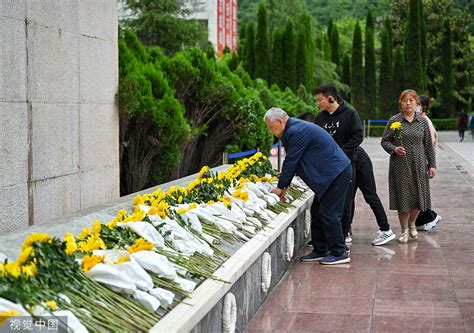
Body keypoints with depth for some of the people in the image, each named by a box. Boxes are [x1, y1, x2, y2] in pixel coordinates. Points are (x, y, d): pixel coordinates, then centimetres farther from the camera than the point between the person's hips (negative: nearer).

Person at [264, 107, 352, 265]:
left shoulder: (297, 132, -19)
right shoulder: (294, 129, 14)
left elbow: (291, 161, -16)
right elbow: (292, 161, 18)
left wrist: (281, 187, -7)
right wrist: (284, 186, 13)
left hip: (337, 174, -11)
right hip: (333, 173, 11)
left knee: (329, 214, -7)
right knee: (317, 211, 13)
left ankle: (339, 253, 3)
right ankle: (320, 251, 20)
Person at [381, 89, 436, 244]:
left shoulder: (423, 121, 6)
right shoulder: (394, 121, -1)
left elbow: (428, 144, 9)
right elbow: (384, 141, 3)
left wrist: (432, 164, 6)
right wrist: (394, 149, -17)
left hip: (419, 165, 2)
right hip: (400, 166, -2)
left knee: (419, 196, 4)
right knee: (403, 197, 2)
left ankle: (412, 223, 32)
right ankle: (404, 230, 19)